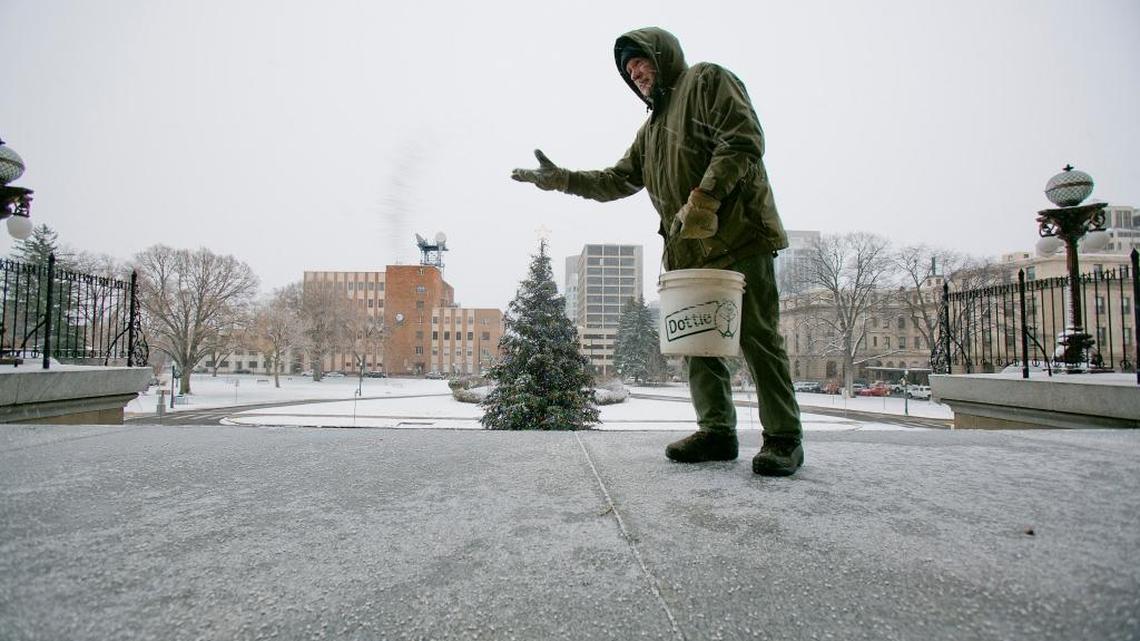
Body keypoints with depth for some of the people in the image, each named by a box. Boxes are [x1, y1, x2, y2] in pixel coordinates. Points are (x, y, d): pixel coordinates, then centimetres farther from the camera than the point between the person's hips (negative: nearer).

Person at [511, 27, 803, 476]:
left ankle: (784, 438, 2)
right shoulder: (651, 128, 28)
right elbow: (619, 179, 28)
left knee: (757, 337, -6)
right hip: (689, 249, 8)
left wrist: (704, 198, -21)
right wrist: (562, 180, 17)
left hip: (738, 238, -8)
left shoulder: (706, 80, 4)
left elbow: (743, 141, -10)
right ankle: (717, 431, 13)